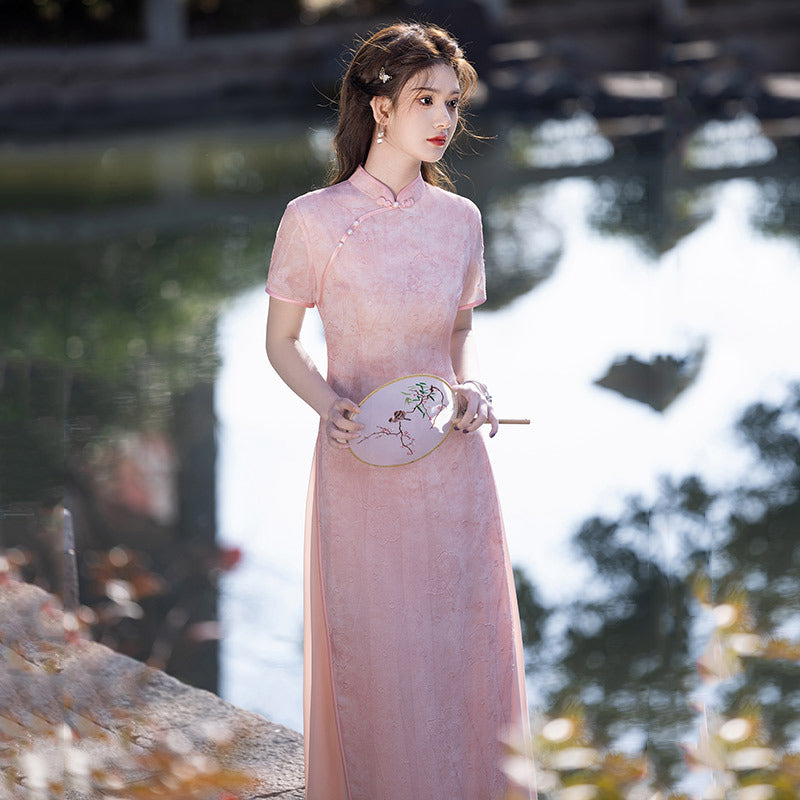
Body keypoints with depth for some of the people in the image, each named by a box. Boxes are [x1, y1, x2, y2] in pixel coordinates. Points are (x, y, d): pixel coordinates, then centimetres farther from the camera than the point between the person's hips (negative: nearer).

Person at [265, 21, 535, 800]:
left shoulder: (459, 219, 4)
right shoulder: (314, 219, -7)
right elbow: (280, 341, 3)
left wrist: (470, 389, -3)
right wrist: (329, 404, -14)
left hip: (451, 468, 3)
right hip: (360, 467, -3)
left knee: (461, 651, 8)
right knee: (370, 657, 5)